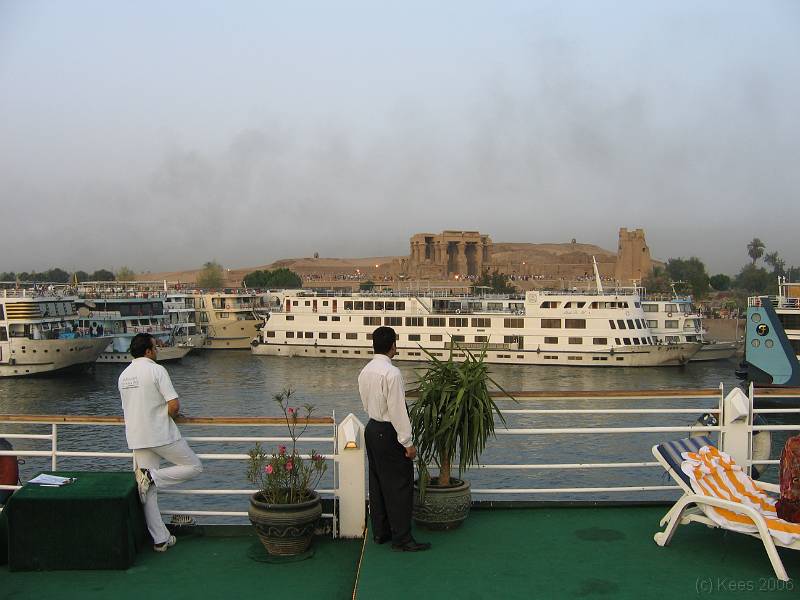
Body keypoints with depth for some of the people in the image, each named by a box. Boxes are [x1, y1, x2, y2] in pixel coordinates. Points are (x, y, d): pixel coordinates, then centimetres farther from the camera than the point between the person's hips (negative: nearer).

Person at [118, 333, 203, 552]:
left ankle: (160, 539, 10)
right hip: (162, 435, -7)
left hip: (137, 439, 7)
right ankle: (153, 476, -10)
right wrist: (173, 414, 5)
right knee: (194, 466, 8)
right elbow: (174, 405, -18)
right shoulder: (156, 370, -12)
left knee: (149, 490, 9)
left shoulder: (124, 375, 11)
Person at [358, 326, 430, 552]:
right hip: (389, 432, -9)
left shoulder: (365, 372, 6)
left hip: (372, 429, 9)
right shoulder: (392, 373, -20)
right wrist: (408, 442, -16)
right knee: (400, 485, -1)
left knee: (377, 482, 16)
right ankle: (401, 539, 4)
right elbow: (397, 410, -20)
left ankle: (380, 532, 25)